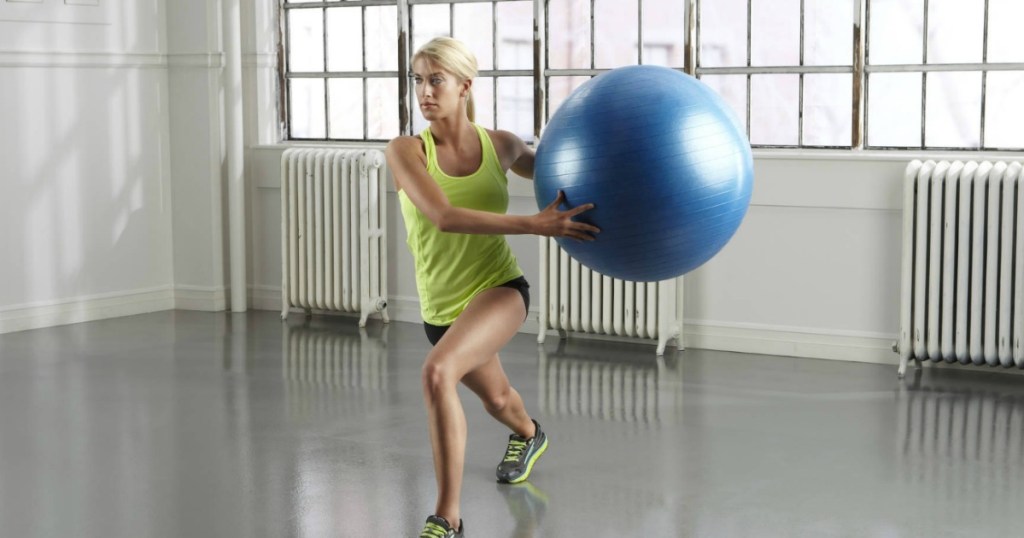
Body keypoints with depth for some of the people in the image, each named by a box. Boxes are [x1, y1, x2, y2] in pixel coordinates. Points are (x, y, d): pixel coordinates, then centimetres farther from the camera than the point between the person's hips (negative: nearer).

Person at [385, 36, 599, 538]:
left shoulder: (500, 145, -8)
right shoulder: (406, 151, -15)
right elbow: (443, 216, -30)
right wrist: (533, 225, -37)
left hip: (499, 288, -2)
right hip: (442, 305, 2)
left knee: (438, 372, -31)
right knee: (496, 398, 28)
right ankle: (528, 435, 67)